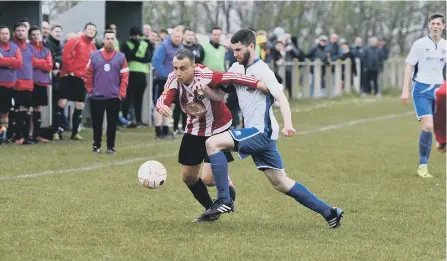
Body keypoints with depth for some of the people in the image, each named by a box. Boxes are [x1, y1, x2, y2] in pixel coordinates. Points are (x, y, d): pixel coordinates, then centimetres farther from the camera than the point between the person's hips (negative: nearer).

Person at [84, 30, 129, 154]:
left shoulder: (121, 57, 1)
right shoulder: (94, 56, 1)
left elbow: (124, 76, 1)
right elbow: (88, 75, 4)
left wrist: (121, 93, -4)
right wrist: (90, 90, 1)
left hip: (114, 97, 0)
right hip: (97, 97, 0)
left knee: (112, 123, 4)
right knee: (97, 123, 5)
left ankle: (111, 146, 13)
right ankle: (96, 146, 16)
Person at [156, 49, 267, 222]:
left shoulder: (205, 76, -32)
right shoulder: (174, 79, -18)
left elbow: (234, 78, -31)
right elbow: (164, 100, -28)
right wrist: (161, 107, -52)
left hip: (218, 128, -6)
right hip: (194, 130, 6)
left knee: (208, 178, -14)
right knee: (188, 177, 12)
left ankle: (227, 187, 22)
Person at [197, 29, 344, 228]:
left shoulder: (262, 70, -11)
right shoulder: (236, 68, 13)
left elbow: (281, 97, -21)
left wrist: (287, 124, -36)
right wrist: (204, 88, -9)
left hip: (261, 131, -9)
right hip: (255, 133, 9)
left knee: (212, 143, -19)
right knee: (281, 182, 12)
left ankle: (224, 200, -18)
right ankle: (329, 213, 18)